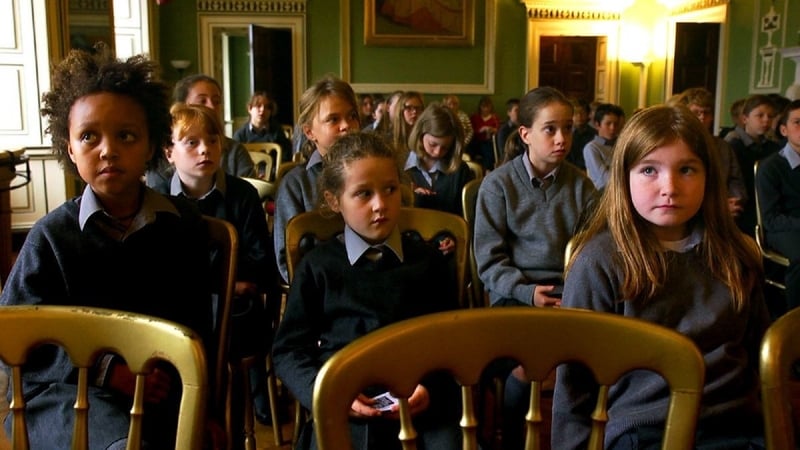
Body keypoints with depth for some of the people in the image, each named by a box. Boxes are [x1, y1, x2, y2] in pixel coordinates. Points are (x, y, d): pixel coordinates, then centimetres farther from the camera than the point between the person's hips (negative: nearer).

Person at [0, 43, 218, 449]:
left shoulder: (184, 225, 6)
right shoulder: (51, 235, 1)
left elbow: (196, 325, 12)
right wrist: (106, 370, -14)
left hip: (161, 385, 3)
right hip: (69, 388, -3)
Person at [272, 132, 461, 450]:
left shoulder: (428, 261, 15)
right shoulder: (318, 266, 10)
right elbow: (289, 350, 9)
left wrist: (432, 387, -6)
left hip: (421, 406, 1)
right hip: (343, 410, -1)